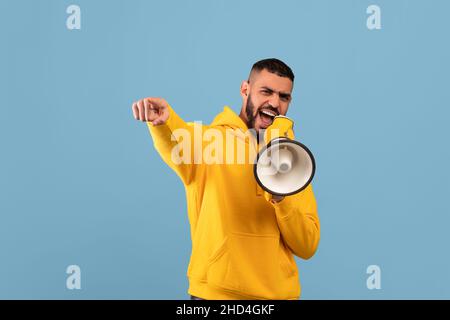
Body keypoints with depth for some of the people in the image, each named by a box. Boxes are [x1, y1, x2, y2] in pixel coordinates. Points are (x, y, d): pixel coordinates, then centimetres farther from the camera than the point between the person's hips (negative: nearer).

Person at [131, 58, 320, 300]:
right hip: (213, 292, -3)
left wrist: (281, 199, -17)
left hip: (279, 293, 3)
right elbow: (177, 145, -30)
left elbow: (307, 248, -1)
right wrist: (162, 120, -50)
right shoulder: (208, 139, -5)